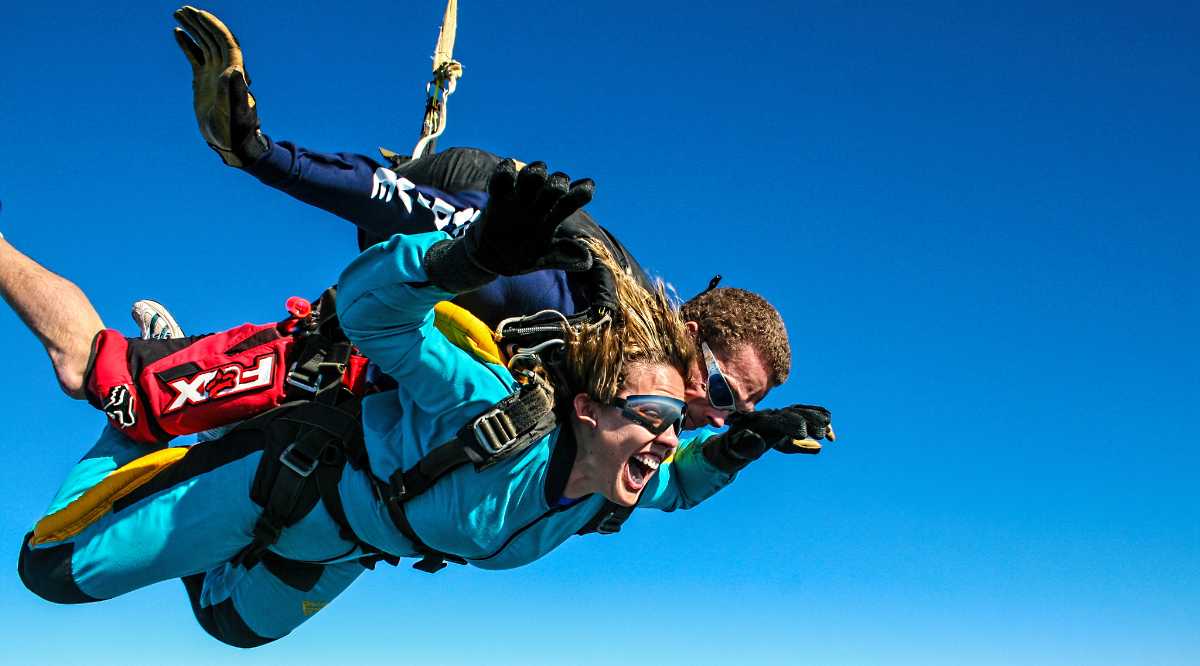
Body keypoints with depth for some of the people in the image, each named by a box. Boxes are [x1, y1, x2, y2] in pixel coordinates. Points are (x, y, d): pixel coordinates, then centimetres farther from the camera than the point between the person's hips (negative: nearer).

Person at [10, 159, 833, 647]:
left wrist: (736, 446, -12)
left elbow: (675, 484, 8)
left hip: (348, 540, 7)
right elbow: (366, 302, -46)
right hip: (292, 471, -7)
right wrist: (472, 255, -66)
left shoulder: (616, 487, -17)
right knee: (57, 567, 5)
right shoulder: (504, 420, -40)